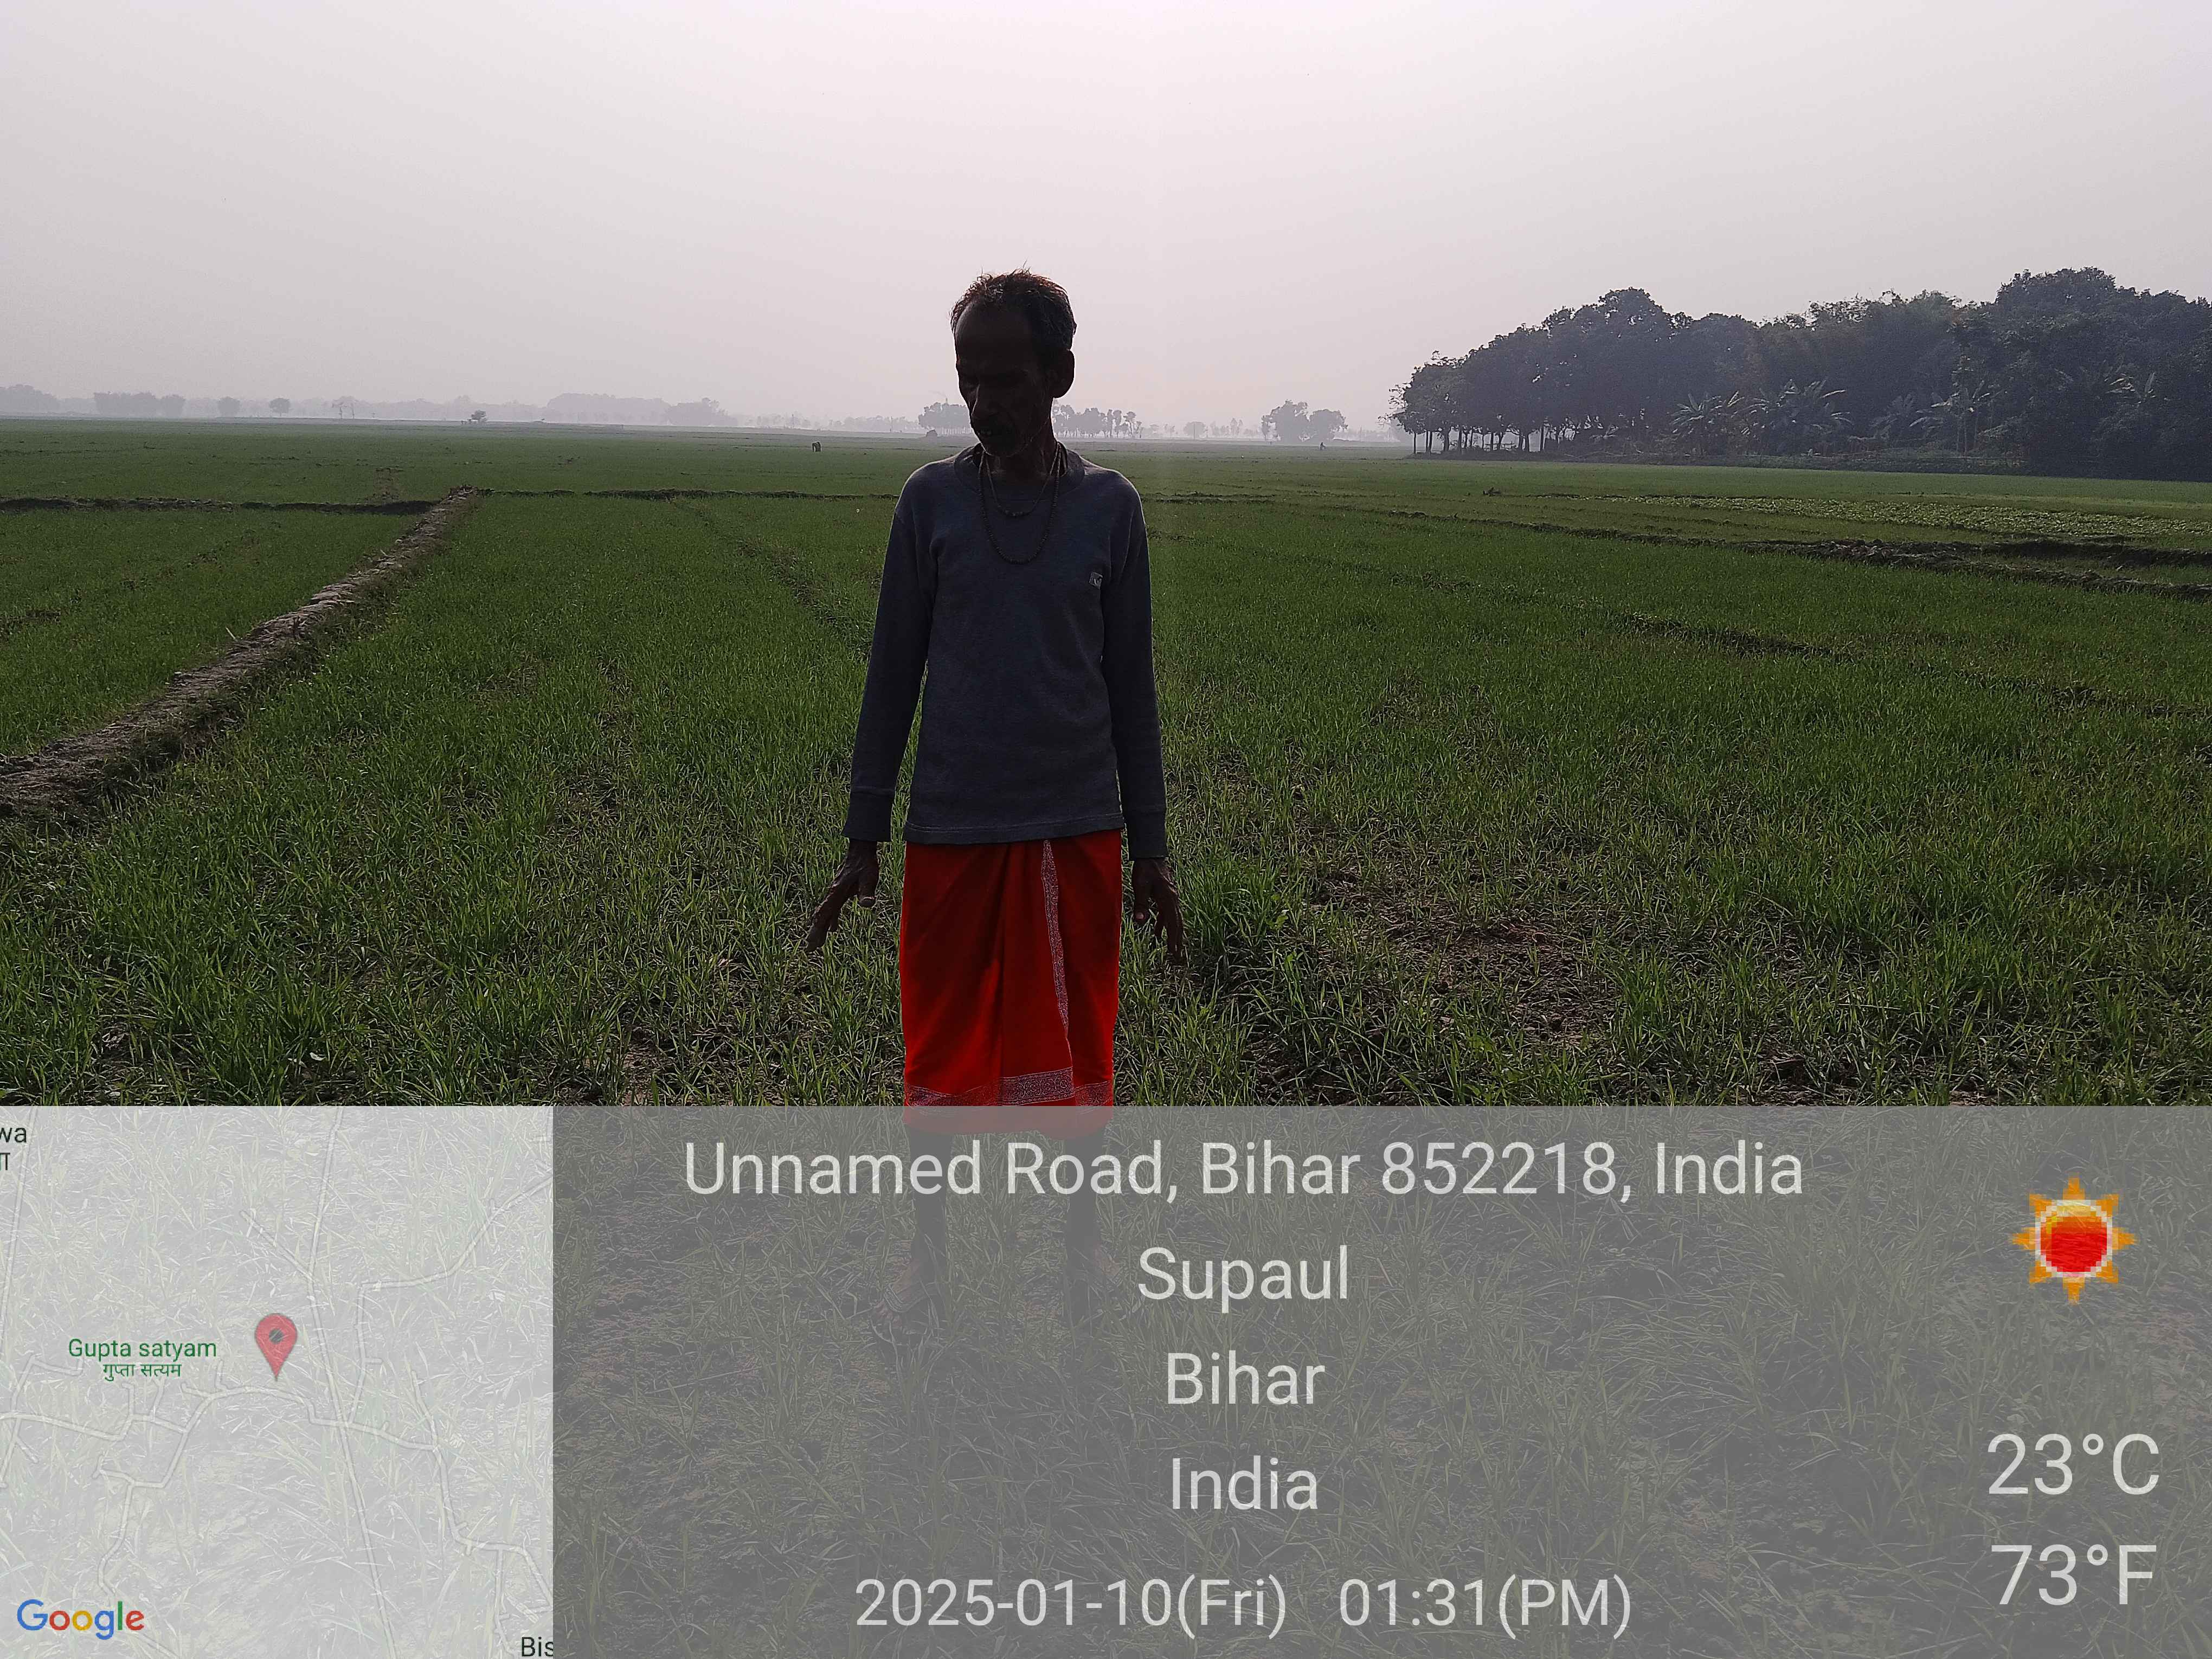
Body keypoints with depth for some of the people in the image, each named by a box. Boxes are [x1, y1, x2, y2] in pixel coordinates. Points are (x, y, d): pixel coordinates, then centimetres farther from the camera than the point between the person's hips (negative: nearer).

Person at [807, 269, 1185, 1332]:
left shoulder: (1109, 508, 0)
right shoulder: (931, 500, 0)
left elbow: (1129, 686, 5)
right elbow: (893, 675, 4)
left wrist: (1150, 850, 6)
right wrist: (862, 842, 3)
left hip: (1078, 831, 0)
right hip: (951, 832, 0)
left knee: (1076, 1052, 11)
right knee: (940, 1057, 9)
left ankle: (1084, 1246, 31)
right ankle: (926, 1262, 28)